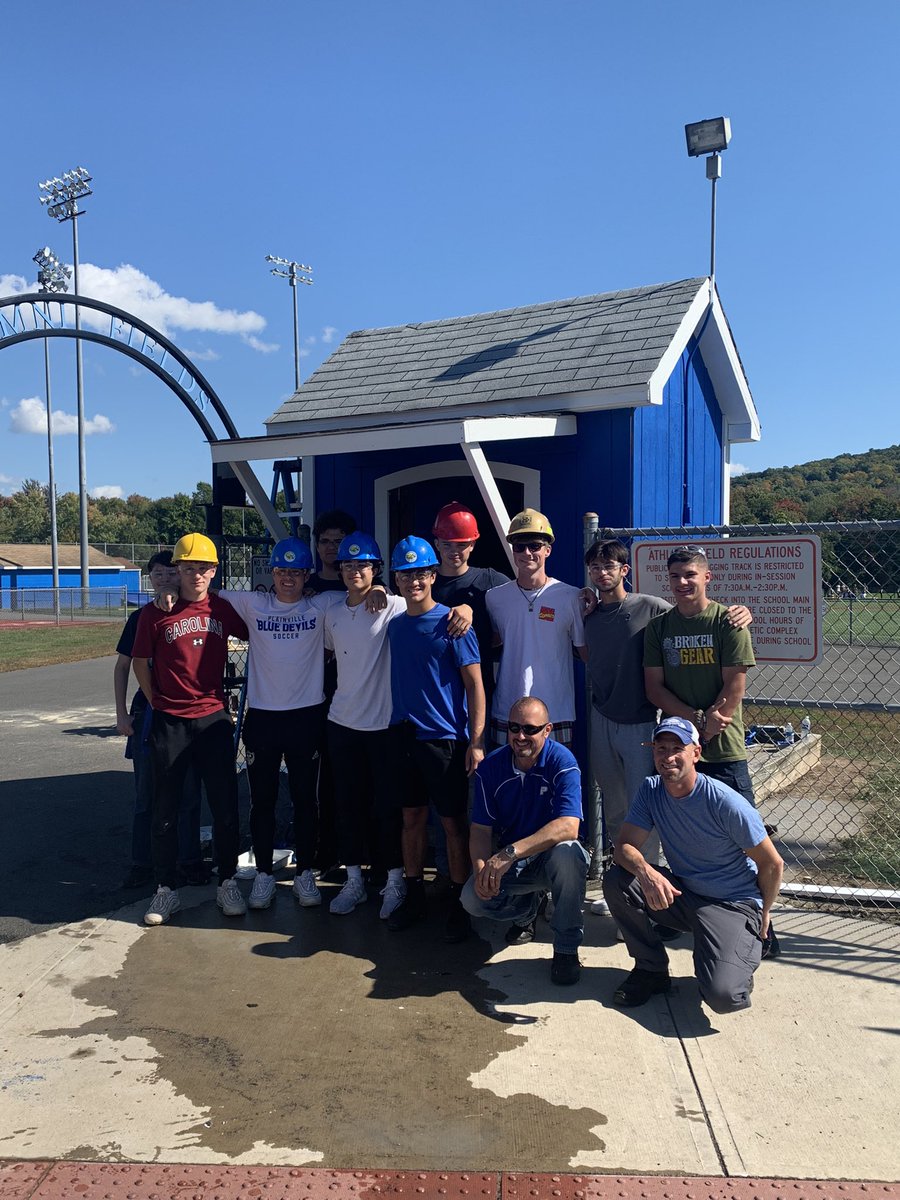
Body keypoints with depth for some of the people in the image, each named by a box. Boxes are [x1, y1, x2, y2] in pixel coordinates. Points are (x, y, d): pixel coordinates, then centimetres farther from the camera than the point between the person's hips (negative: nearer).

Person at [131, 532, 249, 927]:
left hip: (214, 719, 1)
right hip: (169, 721, -1)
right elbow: (140, 662, 5)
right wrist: (157, 703, 4)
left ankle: (227, 883, 21)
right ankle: (166, 889, 22)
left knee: (225, 806, 6)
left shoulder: (224, 609, 0)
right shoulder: (156, 613, -4)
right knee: (165, 810, 8)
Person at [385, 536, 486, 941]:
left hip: (445, 737, -5)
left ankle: (459, 903, 17)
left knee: (452, 821, 3)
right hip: (404, 734, 5)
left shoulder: (451, 623, -8)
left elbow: (475, 684, -9)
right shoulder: (395, 625, 8)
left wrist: (477, 741, -14)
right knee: (412, 816, 13)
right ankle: (414, 895, 26)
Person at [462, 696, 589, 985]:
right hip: (510, 864, 3)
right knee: (473, 898, -23)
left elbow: (568, 828, -32)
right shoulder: (491, 767, -6)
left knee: (567, 852, -37)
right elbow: (481, 829, -5)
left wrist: (510, 852, -40)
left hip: (550, 856, -3)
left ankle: (567, 948, -15)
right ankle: (528, 908, 14)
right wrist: (481, 868, -27)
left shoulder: (562, 762, -19)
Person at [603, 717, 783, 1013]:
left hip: (733, 905, -5)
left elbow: (772, 864, -12)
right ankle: (652, 969, 1)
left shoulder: (727, 803, -23)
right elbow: (625, 846, -12)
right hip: (680, 893, 5)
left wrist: (763, 914, 2)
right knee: (616, 881, -21)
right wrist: (646, 872, -35)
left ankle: (745, 948, 9)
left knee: (722, 996, -27)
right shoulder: (651, 790, -7)